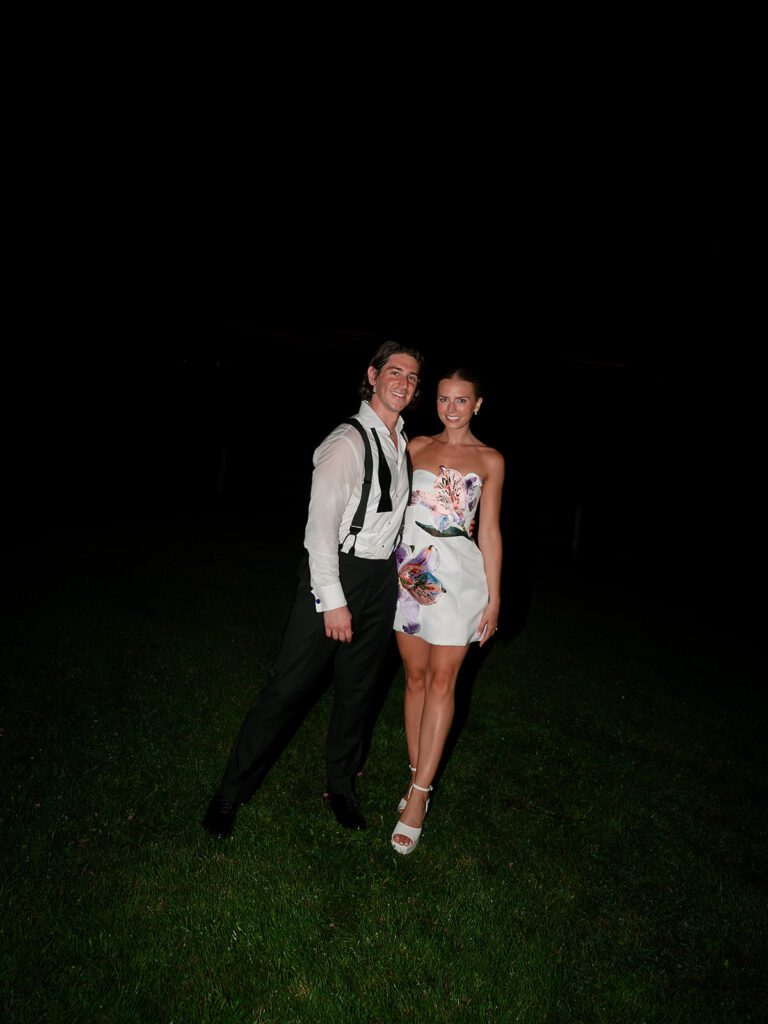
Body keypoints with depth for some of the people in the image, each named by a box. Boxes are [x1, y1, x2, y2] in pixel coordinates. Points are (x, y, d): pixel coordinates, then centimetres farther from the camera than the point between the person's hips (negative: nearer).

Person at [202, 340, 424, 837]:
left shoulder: (405, 445, 9)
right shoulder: (347, 442, -14)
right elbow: (321, 523, -17)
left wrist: (405, 570, 15)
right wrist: (333, 600, -18)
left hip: (383, 577, 7)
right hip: (337, 572, -6)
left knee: (358, 688, 16)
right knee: (289, 685, -2)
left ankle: (342, 786, 35)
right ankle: (231, 793, 15)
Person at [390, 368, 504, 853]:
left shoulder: (489, 460, 3)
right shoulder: (417, 447, 9)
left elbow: (490, 531, 3)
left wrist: (494, 596, 0)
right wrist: (394, 563, 4)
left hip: (458, 573, -2)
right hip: (409, 568, 3)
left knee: (441, 682, -1)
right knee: (416, 676, 9)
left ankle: (418, 796, 6)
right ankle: (419, 778, 22)